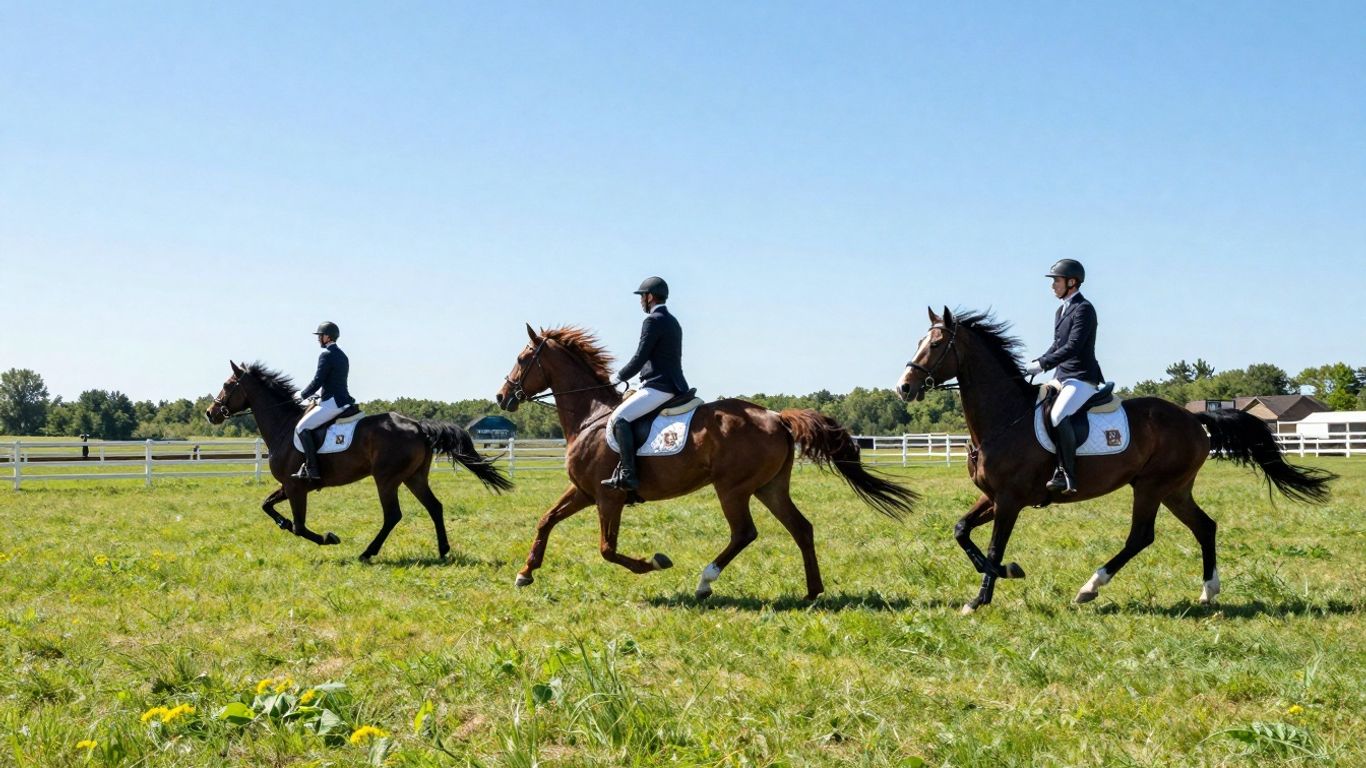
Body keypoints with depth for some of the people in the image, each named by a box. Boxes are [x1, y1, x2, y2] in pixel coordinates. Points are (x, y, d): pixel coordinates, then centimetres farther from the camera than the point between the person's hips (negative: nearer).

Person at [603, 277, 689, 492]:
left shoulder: (653, 321, -11)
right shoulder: (672, 321, 20)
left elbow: (640, 358, -14)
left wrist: (618, 377, 0)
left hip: (658, 387, -11)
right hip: (671, 384, 11)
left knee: (619, 419, -19)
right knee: (625, 415, 24)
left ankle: (628, 474, -27)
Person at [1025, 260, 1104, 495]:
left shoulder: (1083, 309, -11)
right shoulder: (1062, 311, 18)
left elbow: (1073, 346, -21)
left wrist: (1042, 364, -22)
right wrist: (1034, 366, 7)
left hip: (1082, 378, -11)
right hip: (1062, 377, 11)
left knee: (1057, 416, -32)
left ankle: (1066, 476, -30)